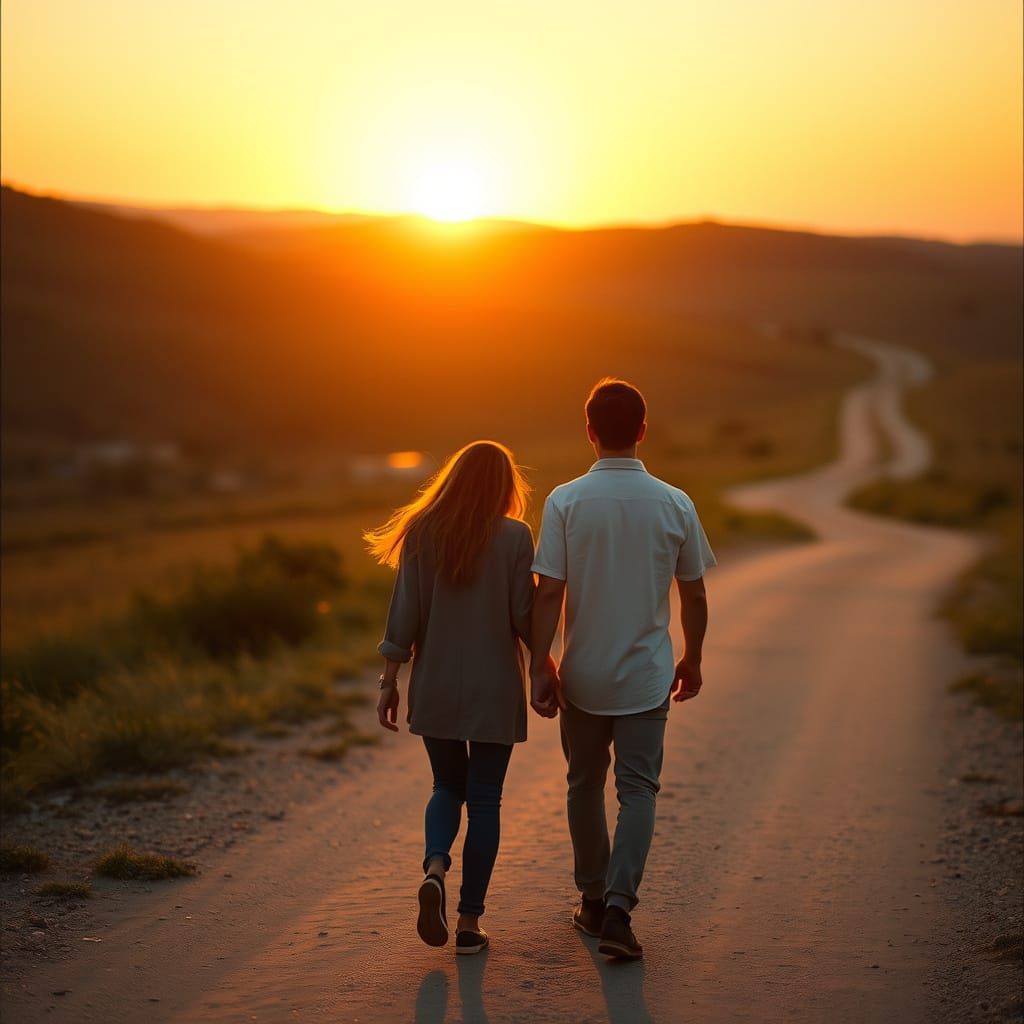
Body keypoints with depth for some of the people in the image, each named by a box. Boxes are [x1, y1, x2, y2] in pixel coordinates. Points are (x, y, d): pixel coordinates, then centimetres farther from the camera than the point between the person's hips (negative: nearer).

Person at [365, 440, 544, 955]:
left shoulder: (422, 533, -3)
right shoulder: (514, 536, -9)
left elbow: (404, 613, -3)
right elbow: (524, 616, -7)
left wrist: (389, 681, 3)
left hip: (436, 689, 2)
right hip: (495, 690, -2)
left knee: (447, 788, 19)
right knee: (484, 798, 8)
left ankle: (434, 868, -9)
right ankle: (469, 921, 10)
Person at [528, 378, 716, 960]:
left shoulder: (565, 502, -8)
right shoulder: (675, 505, -5)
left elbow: (549, 592, -11)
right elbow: (695, 595, 2)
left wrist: (540, 666, -5)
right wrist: (692, 661, 15)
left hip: (583, 674, 0)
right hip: (647, 676, 0)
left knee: (586, 784, 17)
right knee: (638, 789, 4)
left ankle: (594, 899, 28)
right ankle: (618, 906, -10)